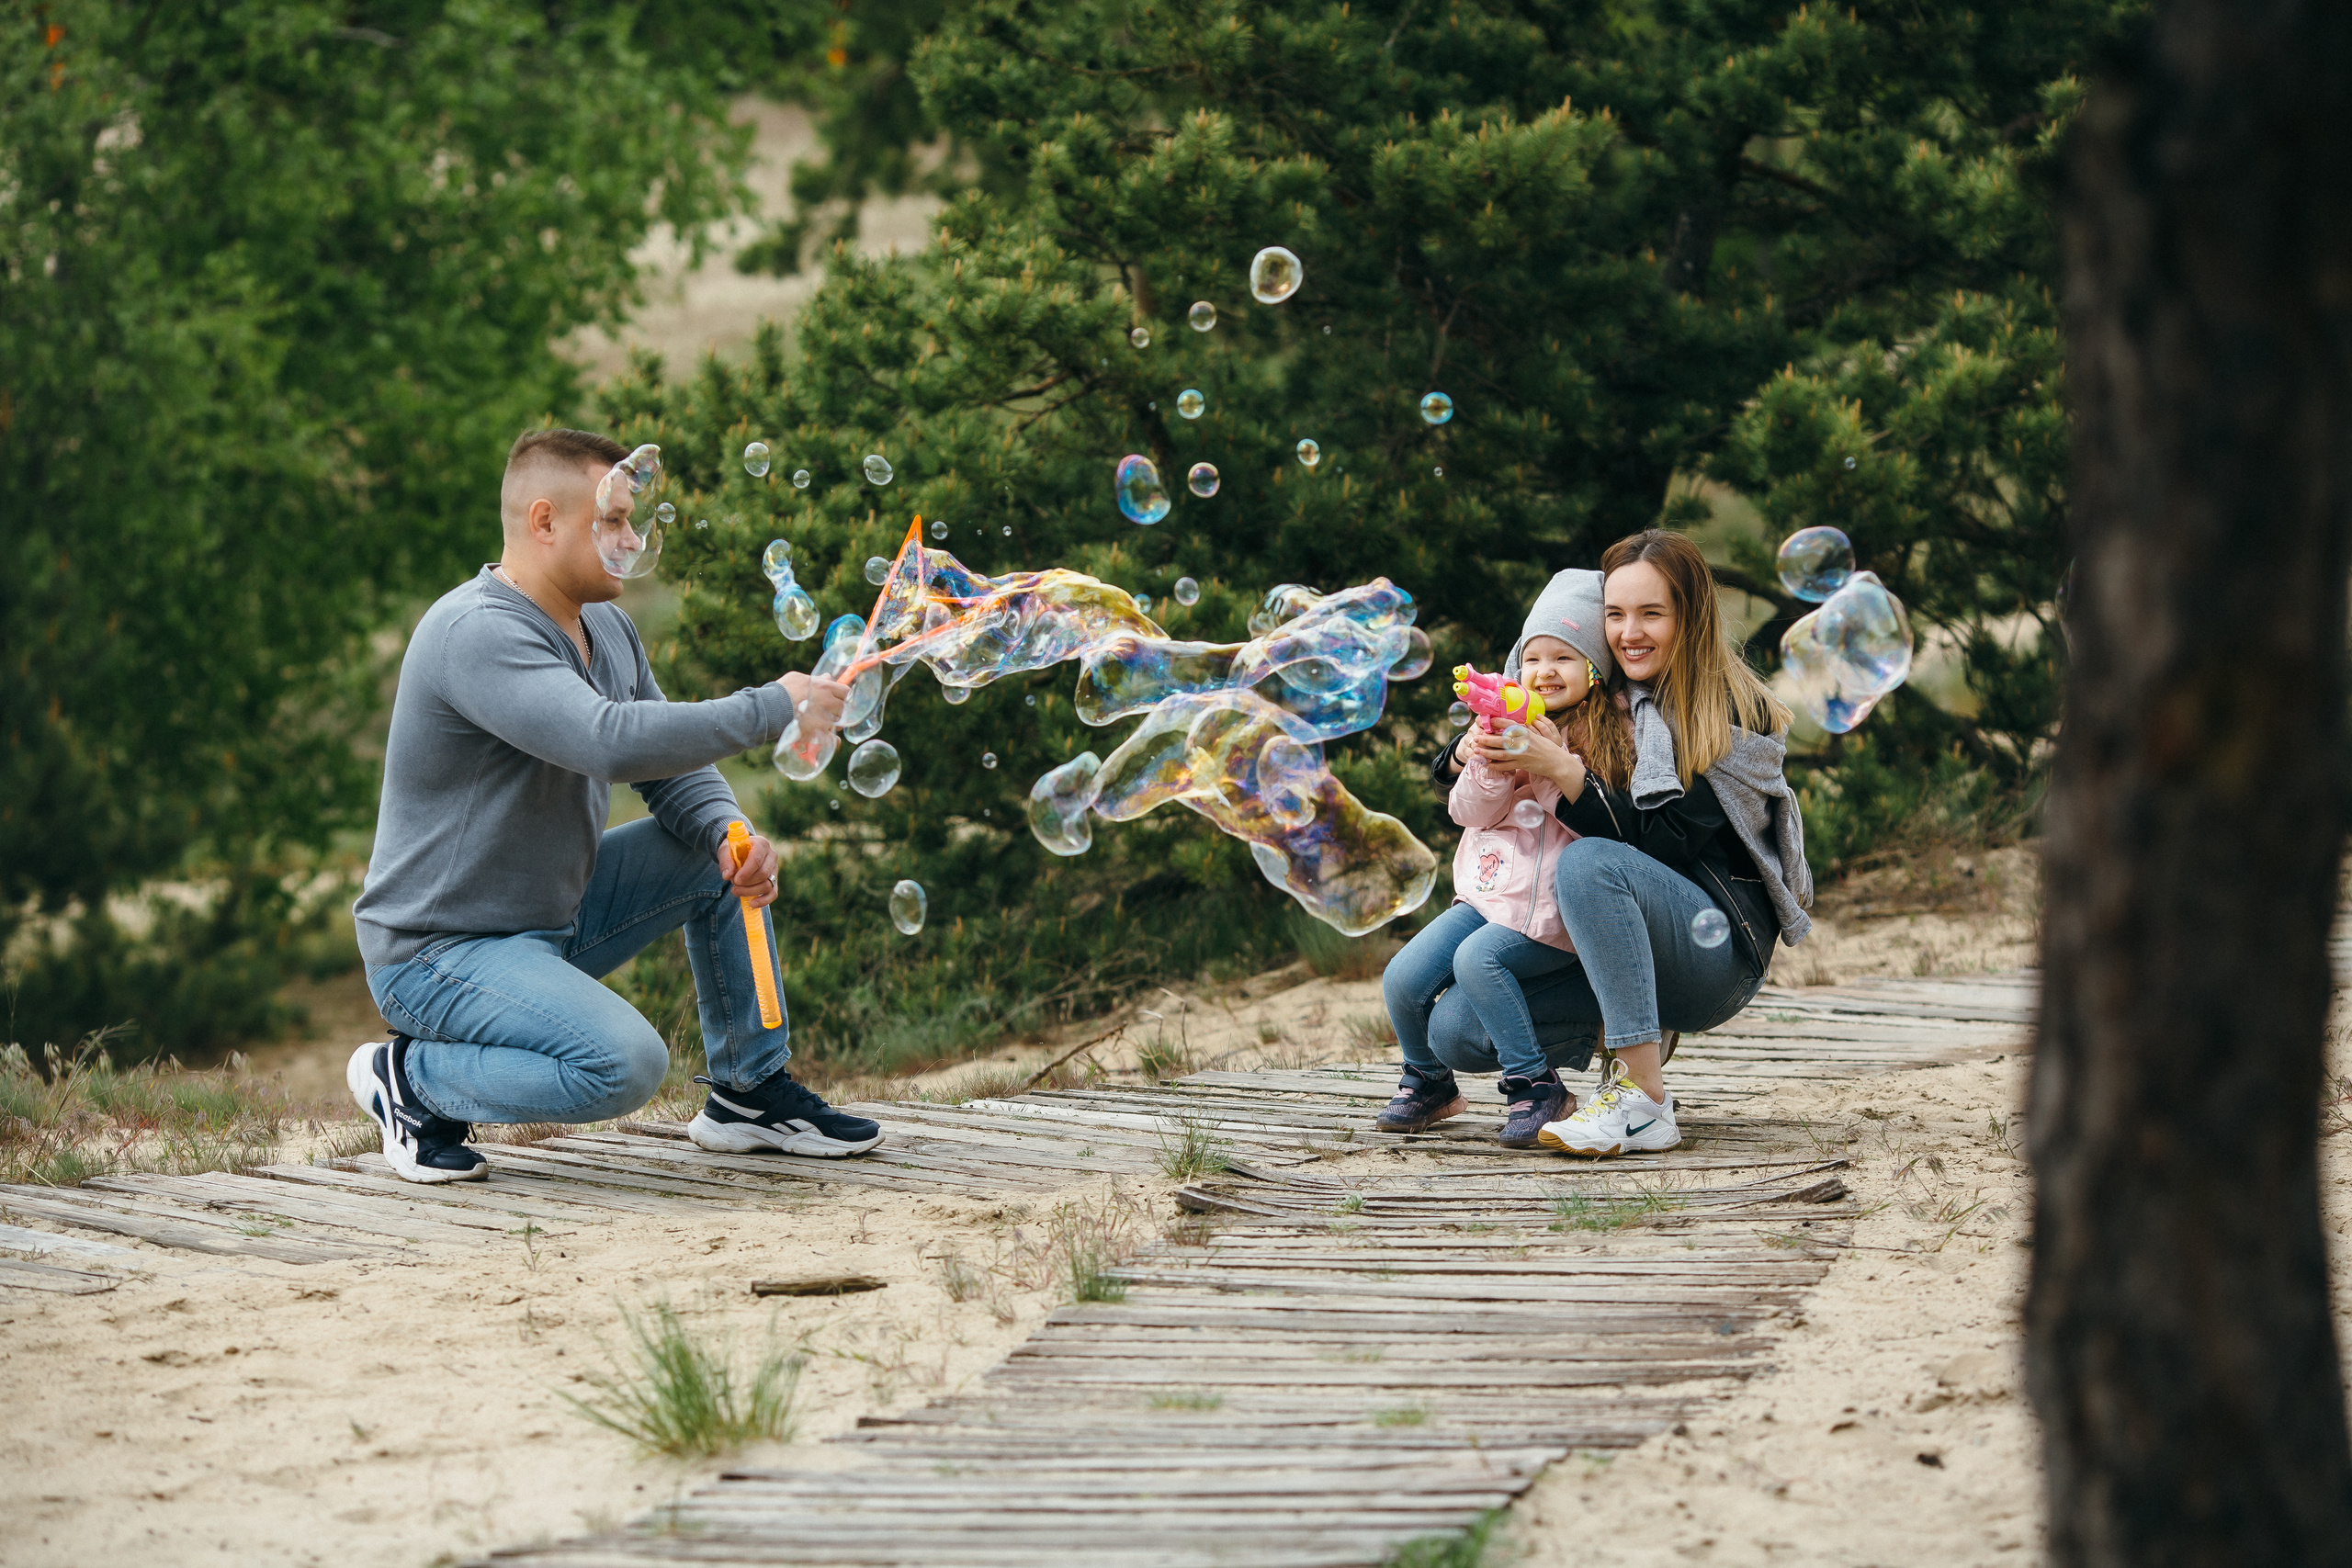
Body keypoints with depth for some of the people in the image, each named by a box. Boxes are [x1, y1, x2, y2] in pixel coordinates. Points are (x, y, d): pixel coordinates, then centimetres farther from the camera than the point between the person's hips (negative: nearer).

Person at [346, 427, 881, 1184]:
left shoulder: (608, 629, 8)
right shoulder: (477, 633, -25)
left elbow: (671, 765, 13)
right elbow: (614, 743, -36)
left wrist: (730, 837, -10)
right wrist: (772, 708, -29)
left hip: (554, 917, 10)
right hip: (439, 950, -10)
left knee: (723, 853, 8)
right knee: (623, 1063, -30)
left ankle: (751, 1092, 16)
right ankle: (411, 1078, -8)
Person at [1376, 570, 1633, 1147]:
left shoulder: (1605, 737, -4)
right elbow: (1469, 812, 8)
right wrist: (1491, 766, -12)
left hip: (1549, 910, -6)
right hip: (1489, 890, 6)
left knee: (1477, 957, -30)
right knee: (1403, 979, -7)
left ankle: (1536, 1086, -18)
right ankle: (1429, 1085, 19)